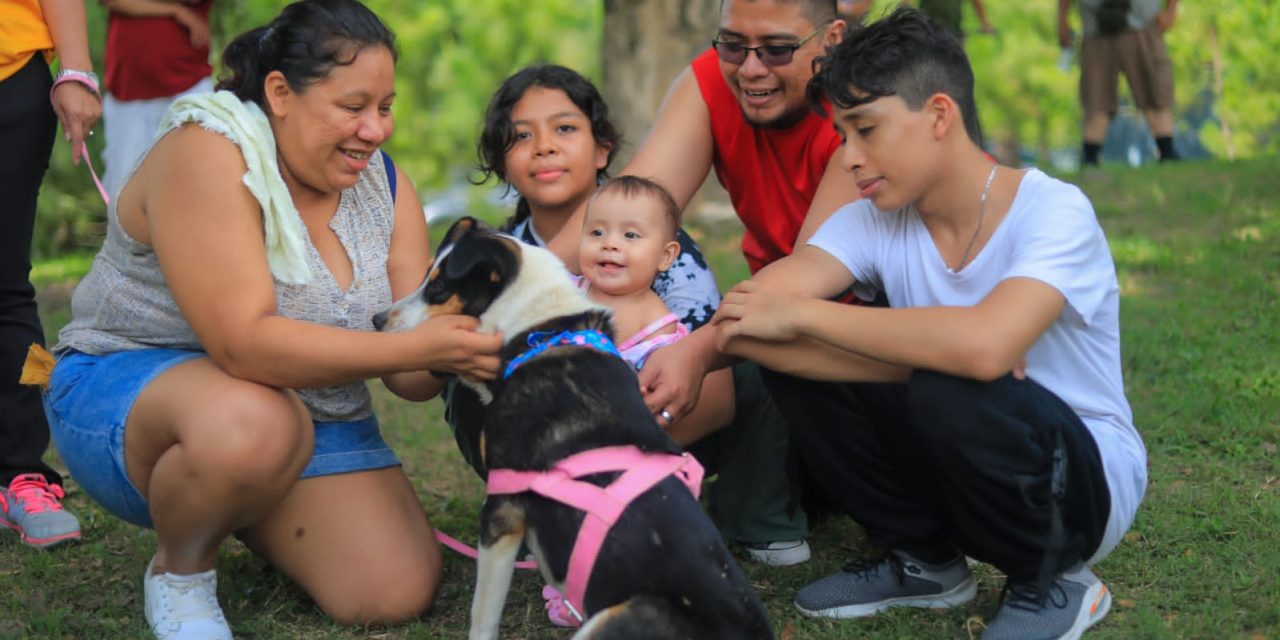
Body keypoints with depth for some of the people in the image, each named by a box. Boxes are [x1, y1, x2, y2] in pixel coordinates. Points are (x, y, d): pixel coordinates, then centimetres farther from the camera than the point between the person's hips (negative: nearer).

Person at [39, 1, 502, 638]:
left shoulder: (383, 184, -1)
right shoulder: (207, 152, -22)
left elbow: (409, 375, -6)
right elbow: (243, 344, -32)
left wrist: (456, 352, -30)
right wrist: (413, 346, -37)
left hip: (313, 414, 6)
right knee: (252, 422, -41)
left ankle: (242, 507, 19)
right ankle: (178, 569, -8)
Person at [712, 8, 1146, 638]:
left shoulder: (1053, 211, -22)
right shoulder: (876, 220, -6)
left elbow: (984, 347, -41)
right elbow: (760, 303, -21)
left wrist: (801, 314, -32)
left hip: (1086, 479, -5)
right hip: (957, 467, 5)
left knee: (950, 392, -35)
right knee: (795, 358, -12)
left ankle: (1052, 581, -5)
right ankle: (923, 561, 7)